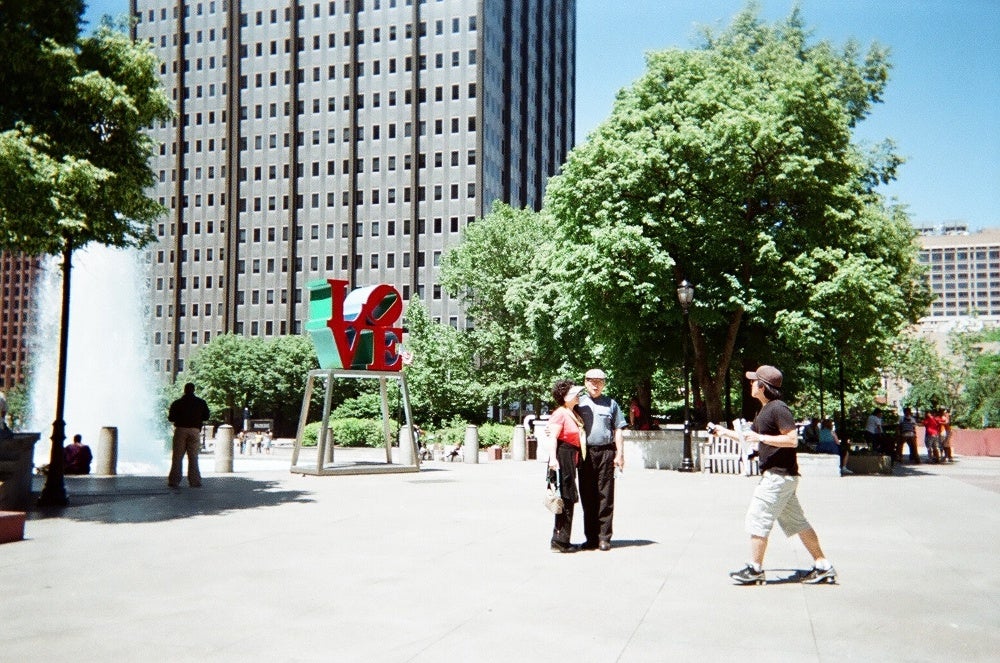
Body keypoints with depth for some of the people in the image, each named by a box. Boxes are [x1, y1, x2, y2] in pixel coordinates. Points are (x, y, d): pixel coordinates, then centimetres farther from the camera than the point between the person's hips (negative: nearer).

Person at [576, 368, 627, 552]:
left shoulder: (611, 404, 10)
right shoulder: (579, 403, 12)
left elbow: (618, 431, 8)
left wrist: (620, 454, 0)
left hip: (606, 452, -1)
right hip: (585, 453, 1)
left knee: (605, 496, -1)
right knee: (587, 497, 3)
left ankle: (604, 537, 4)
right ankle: (591, 537, 11)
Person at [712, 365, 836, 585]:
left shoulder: (778, 408, -15)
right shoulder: (765, 410, 16)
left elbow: (792, 440, -23)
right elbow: (751, 437, 28)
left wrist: (760, 437, -22)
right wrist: (725, 432, 29)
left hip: (779, 475, -10)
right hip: (778, 475, 10)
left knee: (758, 519, -5)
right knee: (797, 522, 11)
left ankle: (755, 569, 2)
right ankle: (823, 566, 15)